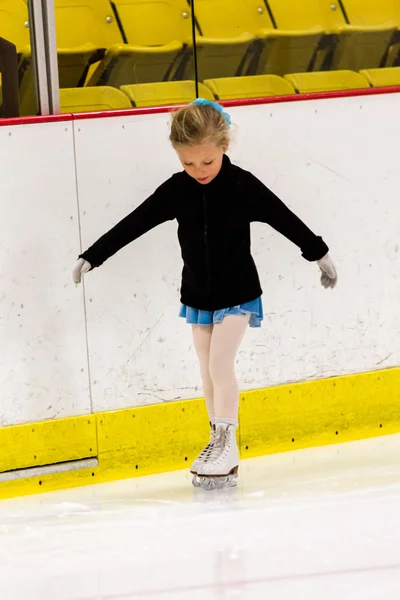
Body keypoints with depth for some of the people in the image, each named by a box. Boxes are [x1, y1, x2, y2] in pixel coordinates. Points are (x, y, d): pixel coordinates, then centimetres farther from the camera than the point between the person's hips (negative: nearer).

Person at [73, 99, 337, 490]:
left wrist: (319, 253, 3)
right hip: (198, 294, 4)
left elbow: (284, 219, -6)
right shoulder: (175, 190, -8)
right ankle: (221, 447, 16)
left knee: (220, 363, -13)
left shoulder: (242, 186, -16)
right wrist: (92, 256, -1)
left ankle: (225, 445, -5)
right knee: (208, 371, 7)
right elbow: (133, 224, -3)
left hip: (237, 293, -4)